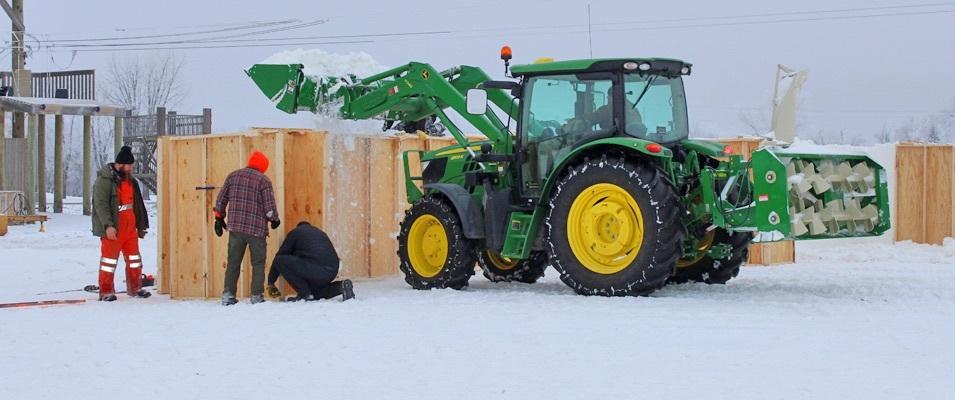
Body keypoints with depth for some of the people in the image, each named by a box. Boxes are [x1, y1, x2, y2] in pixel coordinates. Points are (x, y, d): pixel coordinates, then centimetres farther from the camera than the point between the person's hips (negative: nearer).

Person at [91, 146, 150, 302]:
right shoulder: (104, 180, -13)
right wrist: (108, 225, -27)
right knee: (110, 257, -2)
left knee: (134, 256, 11)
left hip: (130, 226, 8)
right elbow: (100, 204, -19)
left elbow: (137, 203, 21)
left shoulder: (130, 180, 14)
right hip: (112, 228, -8)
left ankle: (135, 288, 22)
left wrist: (141, 224, 21)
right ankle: (106, 291, 5)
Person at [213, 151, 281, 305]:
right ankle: (256, 296, 4)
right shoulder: (264, 180, -5)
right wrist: (275, 220, 11)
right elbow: (269, 207, -8)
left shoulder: (233, 176, 8)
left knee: (233, 262, 11)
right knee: (258, 264, 7)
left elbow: (221, 200, 10)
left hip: (235, 228, 4)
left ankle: (228, 295, 8)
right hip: (257, 229, -3)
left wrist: (219, 218, 21)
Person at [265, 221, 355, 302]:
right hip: (332, 272, 7)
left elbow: (279, 256, 17)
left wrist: (271, 283, 25)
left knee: (281, 261, 4)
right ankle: (340, 286, 7)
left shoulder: (295, 232, 17)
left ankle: (304, 294, 0)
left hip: (314, 268, -7)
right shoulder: (320, 233, 34)